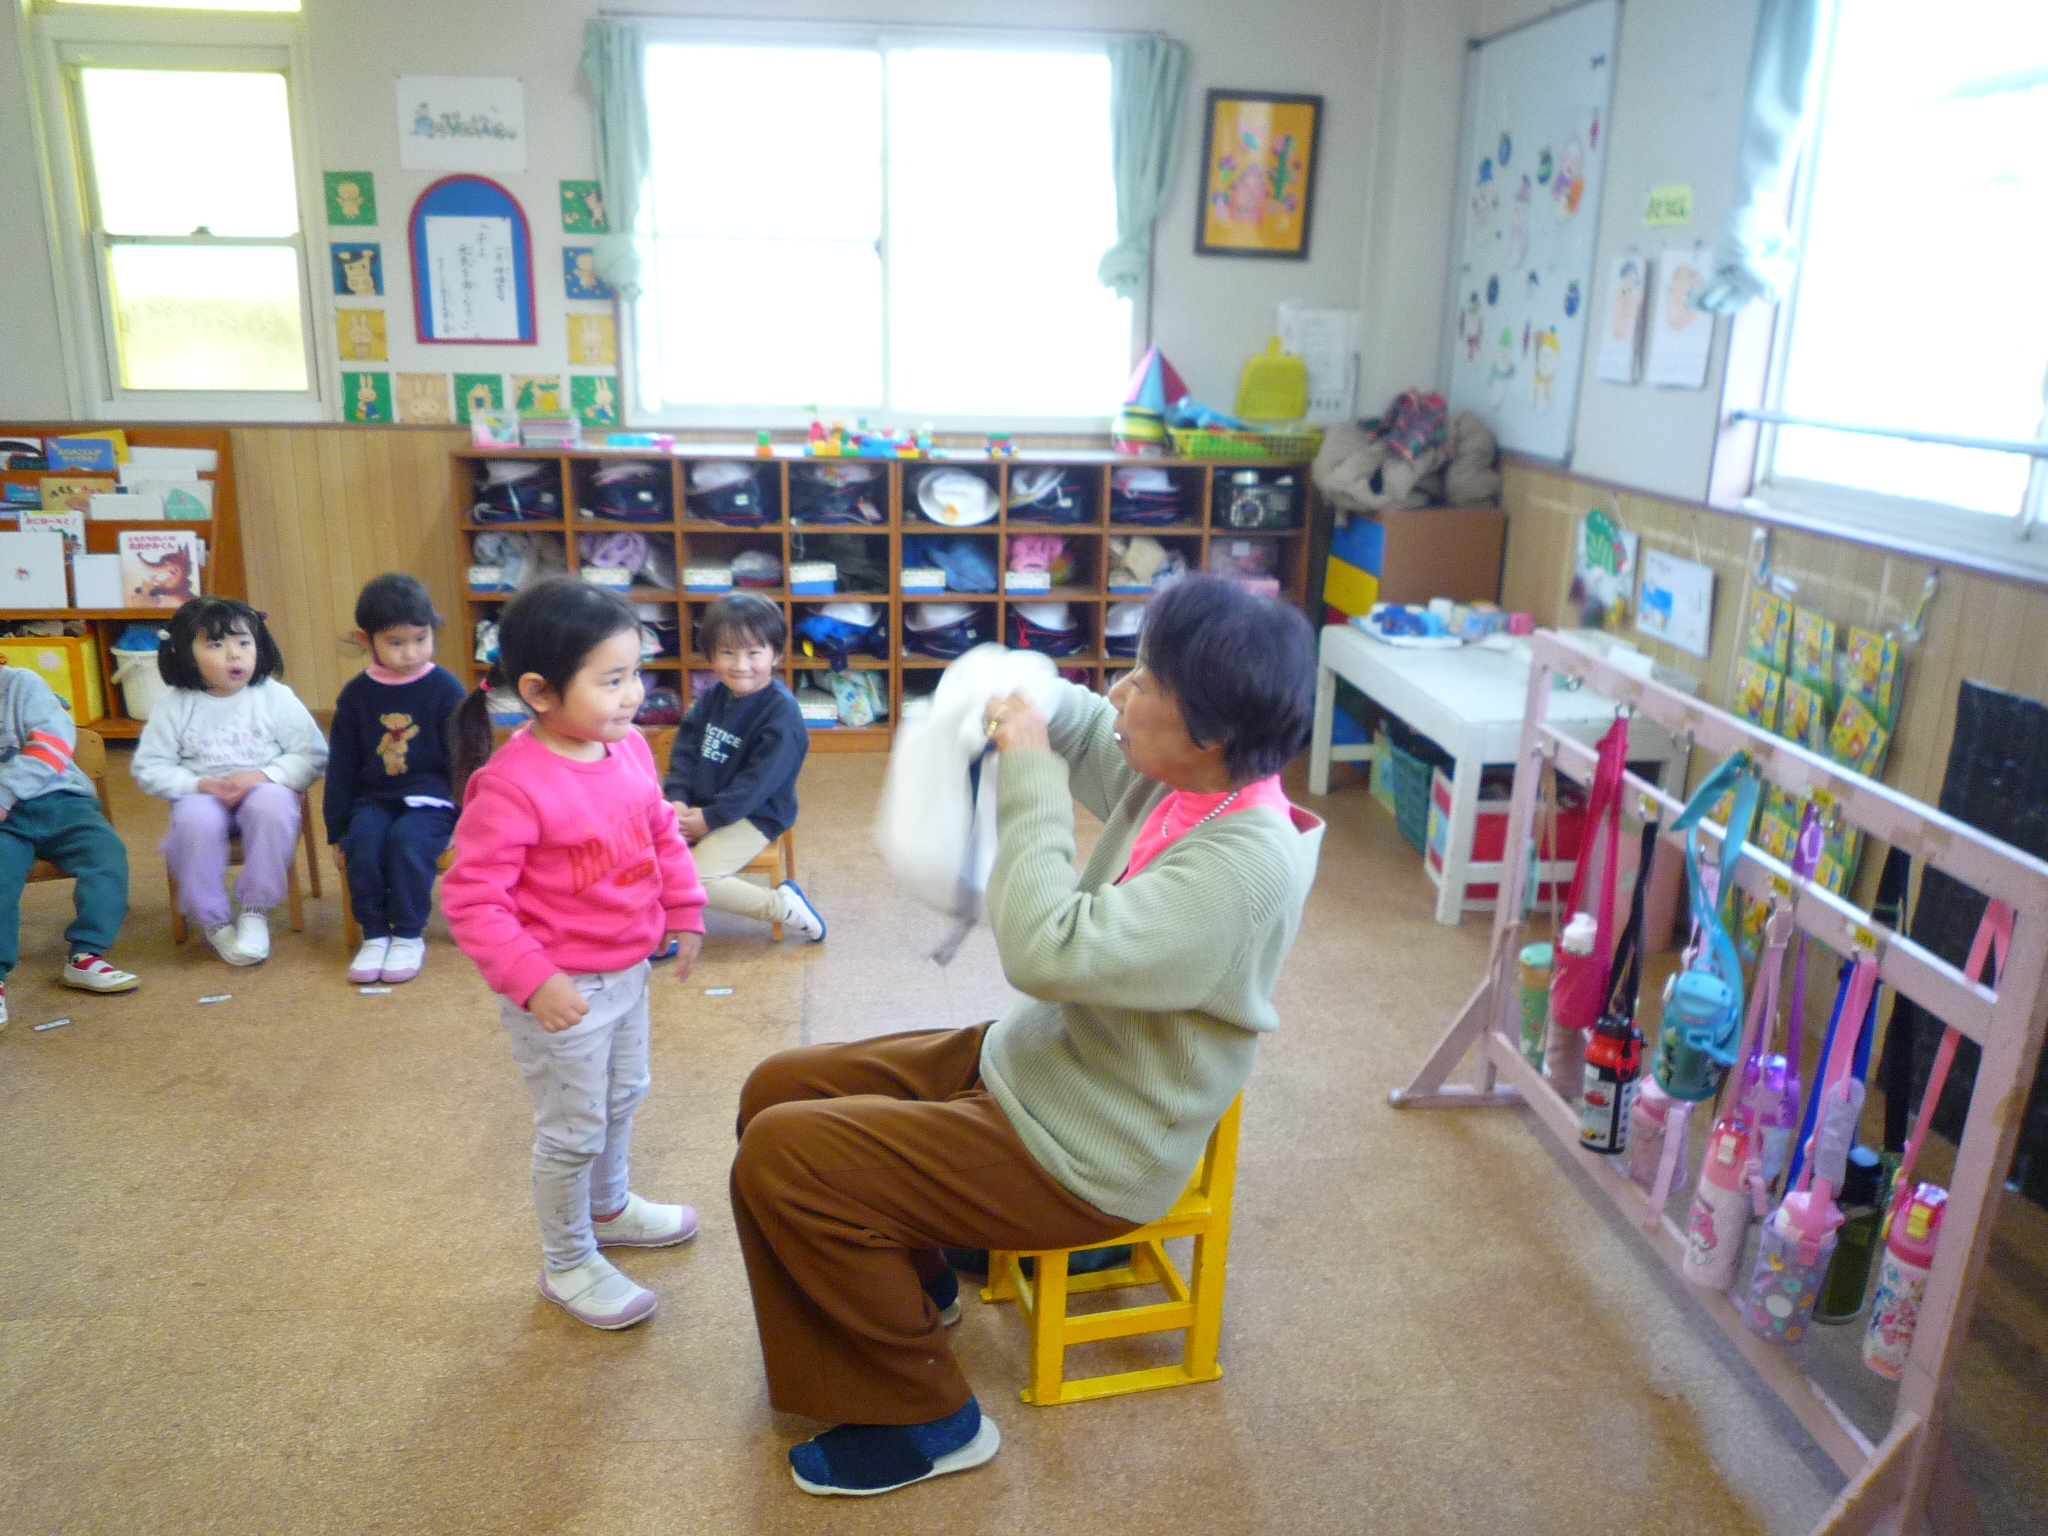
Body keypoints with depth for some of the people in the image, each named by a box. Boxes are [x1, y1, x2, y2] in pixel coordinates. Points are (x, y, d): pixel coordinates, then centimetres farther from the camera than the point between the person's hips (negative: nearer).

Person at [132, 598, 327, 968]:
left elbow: (312, 755, -4)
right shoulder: (174, 706, 0)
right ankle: (214, 920, -13)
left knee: (273, 805, -36)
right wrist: (200, 785, -16)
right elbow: (149, 767, 2)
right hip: (202, 796, 1)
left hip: (264, 790, 0)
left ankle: (256, 912, -18)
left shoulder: (275, 697, -3)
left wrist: (262, 776, -19)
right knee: (196, 820, -34)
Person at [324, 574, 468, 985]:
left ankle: (409, 936, -13)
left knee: (407, 839, -31)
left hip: (430, 797, -3)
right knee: (363, 840, -27)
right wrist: (337, 831, 8)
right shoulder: (355, 694, 3)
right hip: (375, 797, 3)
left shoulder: (444, 688, -6)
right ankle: (374, 934, -10)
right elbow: (341, 767, 9)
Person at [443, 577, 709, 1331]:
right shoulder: (511, 786, -29)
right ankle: (568, 1266, 32)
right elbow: (469, 898, -24)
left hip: (627, 970, 8)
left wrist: (684, 911, 8)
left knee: (622, 1099, 27)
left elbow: (662, 833, 11)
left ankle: (608, 1209, 53)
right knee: (573, 1130, 9)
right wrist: (532, 980, -28)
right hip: (561, 991, -8)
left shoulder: (629, 748, -6)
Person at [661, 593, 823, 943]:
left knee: (692, 880, -23)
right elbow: (685, 749, 6)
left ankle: (782, 905, -7)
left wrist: (710, 818, -20)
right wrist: (677, 798, -10)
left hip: (754, 817, -8)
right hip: (698, 806, 8)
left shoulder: (781, 712, -19)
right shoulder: (713, 697, 4)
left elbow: (759, 781, -22)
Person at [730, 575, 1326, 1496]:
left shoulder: (1241, 865, -29)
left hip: (1079, 1152, -9)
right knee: (778, 1090, 9)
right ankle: (910, 1287, 30)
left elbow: (1051, 952, -36)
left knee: (779, 1157, -14)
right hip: (1032, 1062, 9)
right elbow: (1085, 726, 14)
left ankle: (928, 1421, 5)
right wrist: (1023, 697, -8)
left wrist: (1028, 778, -28)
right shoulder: (1179, 779, -5)